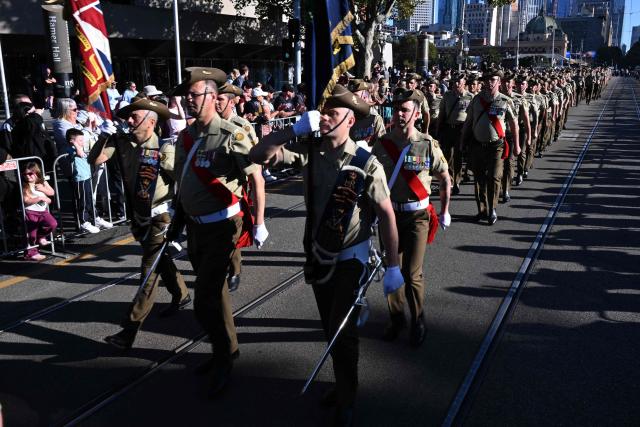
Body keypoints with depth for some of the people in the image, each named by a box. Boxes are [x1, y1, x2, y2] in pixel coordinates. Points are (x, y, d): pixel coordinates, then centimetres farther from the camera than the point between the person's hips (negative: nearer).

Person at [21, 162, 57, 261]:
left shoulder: (43, 182, 9)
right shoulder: (25, 186, -6)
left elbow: (52, 193, 8)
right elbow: (26, 200, -15)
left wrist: (43, 189, -9)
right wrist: (41, 198, -19)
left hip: (43, 210, 4)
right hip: (31, 212, -4)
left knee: (53, 224, -18)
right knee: (32, 233, -1)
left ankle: (41, 236, 9)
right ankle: (31, 253, 11)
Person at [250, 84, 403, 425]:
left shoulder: (366, 164, -18)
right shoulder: (309, 151, -8)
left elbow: (386, 214, -14)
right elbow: (258, 155, -12)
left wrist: (392, 265, -15)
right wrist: (295, 129, -21)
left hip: (349, 257, -5)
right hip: (317, 254, 5)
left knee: (342, 331, -3)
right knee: (330, 328, 20)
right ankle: (345, 382, 44)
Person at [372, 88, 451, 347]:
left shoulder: (428, 145, -6)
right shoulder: (382, 144, -1)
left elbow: (445, 179, 6)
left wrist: (445, 211, 9)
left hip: (417, 215, -2)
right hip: (389, 214, 2)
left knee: (412, 274, -4)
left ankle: (418, 322, 18)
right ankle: (396, 318, 29)